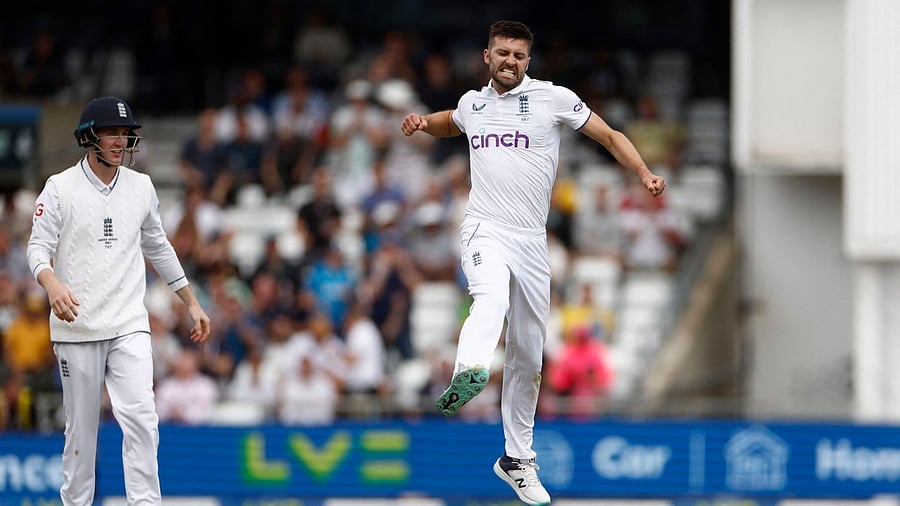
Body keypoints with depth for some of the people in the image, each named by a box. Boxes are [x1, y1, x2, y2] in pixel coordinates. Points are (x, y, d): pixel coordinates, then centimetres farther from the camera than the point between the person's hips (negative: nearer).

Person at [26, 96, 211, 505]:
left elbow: (159, 248, 20)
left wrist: (192, 303, 21)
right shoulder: (60, 188, -2)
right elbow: (39, 247, -9)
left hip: (129, 326, 2)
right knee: (81, 426, 3)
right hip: (77, 329, -2)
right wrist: (53, 284, -31)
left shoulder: (141, 187, 9)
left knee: (141, 417, -14)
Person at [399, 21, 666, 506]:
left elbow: (610, 136, 5)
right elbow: (451, 121, 37)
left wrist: (645, 174, -10)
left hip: (532, 242, 1)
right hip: (484, 230, -1)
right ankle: (468, 376, -65)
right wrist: (424, 121, 16)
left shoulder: (553, 98, 2)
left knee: (528, 358, 9)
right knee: (491, 300, -36)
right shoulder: (472, 102, 13)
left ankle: (516, 457, 23)